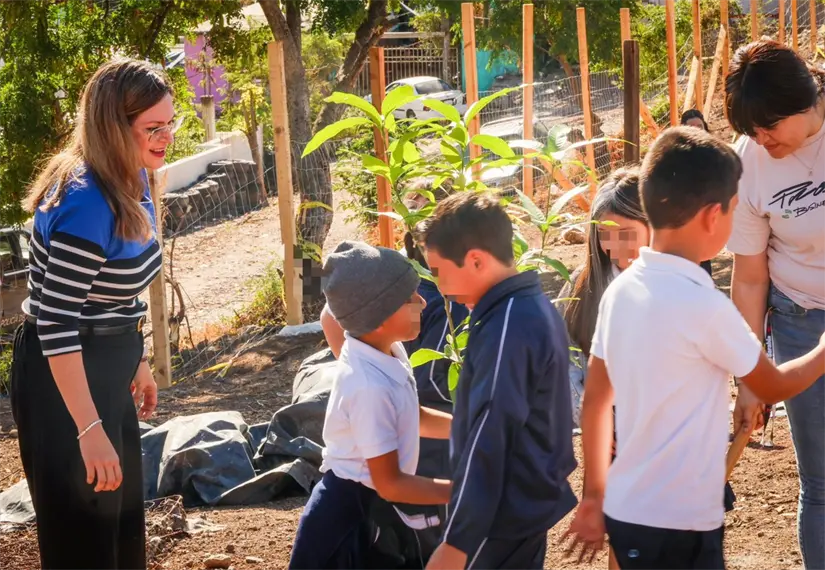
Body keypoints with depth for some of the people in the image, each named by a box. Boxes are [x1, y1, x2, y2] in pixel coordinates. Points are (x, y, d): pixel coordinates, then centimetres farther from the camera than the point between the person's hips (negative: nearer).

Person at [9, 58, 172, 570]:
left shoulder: (131, 182, 2)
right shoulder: (85, 205, -27)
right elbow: (55, 325, -28)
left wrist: (136, 363, 24)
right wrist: (90, 430, -28)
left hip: (105, 368, 10)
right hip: (64, 379, -9)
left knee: (123, 512, 23)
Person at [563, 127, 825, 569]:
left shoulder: (621, 290, 2)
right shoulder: (703, 306, -18)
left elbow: (594, 403, 10)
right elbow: (774, 386, -1)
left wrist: (595, 496, 19)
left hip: (626, 513, 7)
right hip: (677, 525, -7)